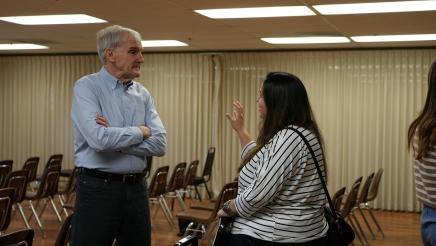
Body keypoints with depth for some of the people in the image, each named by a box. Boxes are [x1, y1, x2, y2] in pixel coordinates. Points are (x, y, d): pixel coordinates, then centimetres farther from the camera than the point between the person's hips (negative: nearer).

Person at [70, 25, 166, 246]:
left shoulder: (143, 94, 9)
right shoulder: (87, 87, -7)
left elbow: (159, 144, -3)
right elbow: (99, 139, -23)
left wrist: (115, 138, -13)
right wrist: (141, 131, -8)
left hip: (136, 188, 6)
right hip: (98, 188, -5)